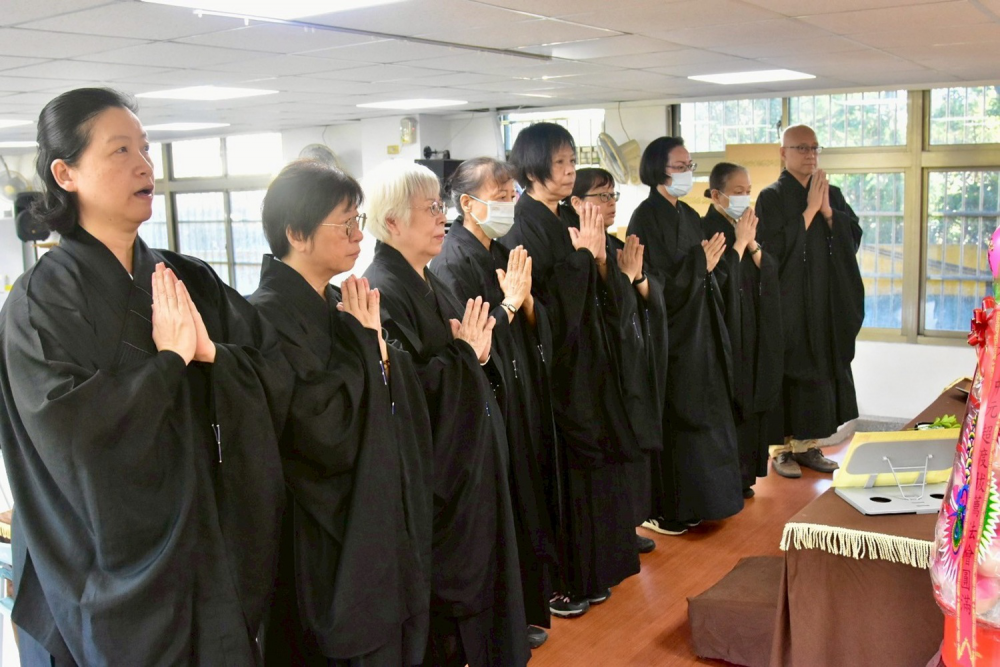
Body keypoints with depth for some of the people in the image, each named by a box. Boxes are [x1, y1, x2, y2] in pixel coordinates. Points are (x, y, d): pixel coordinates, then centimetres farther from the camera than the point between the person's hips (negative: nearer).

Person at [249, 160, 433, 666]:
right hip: (329, 544, -8)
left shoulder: (339, 305, 8)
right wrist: (362, 343, -17)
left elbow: (394, 407, 10)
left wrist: (376, 348, -8)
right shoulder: (269, 315, -19)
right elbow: (325, 433, -26)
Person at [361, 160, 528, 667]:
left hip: (466, 471, 9)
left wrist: (478, 354, -3)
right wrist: (464, 355, -20)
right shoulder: (381, 292, -19)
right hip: (429, 484, -9)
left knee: (474, 577, 19)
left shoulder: (431, 285, 11)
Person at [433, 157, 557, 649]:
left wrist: (525, 299, -11)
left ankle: (526, 604, 30)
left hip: (521, 399, 9)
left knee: (526, 502, 15)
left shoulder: (501, 254, 10)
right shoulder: (453, 261, -15)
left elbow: (535, 327, 8)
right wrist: (507, 303, -23)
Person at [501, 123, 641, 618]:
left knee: (593, 463, 15)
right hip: (553, 363, -8)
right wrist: (580, 254, -21)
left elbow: (605, 294, 7)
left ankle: (588, 573, 29)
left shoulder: (571, 219, 11)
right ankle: (555, 583, 15)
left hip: (588, 358, 9)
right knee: (562, 470, -1)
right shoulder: (524, 227, -14)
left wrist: (598, 255, -7)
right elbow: (539, 304, -20)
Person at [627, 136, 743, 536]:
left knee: (701, 416, 13)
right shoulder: (646, 219, -13)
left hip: (698, 332, 8)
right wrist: (699, 265, -21)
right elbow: (655, 283, -19)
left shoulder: (689, 216, 12)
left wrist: (712, 264, -6)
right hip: (669, 335, -8)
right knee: (671, 419, -2)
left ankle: (690, 501, 25)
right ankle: (662, 510, 11)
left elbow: (709, 277, 14)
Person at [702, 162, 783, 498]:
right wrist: (739, 243, -15)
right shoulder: (705, 231, -11)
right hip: (722, 335, -7)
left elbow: (770, 272, 4)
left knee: (749, 400, 10)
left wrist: (752, 243, -10)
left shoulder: (748, 227, 11)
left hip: (752, 334, 7)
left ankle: (742, 474, 20)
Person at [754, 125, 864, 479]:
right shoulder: (771, 197, -5)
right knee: (788, 373, -1)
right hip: (788, 302, -5)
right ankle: (782, 448, 8)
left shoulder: (832, 194, 12)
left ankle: (808, 445, 18)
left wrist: (827, 211, -11)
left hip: (827, 304, 5)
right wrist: (809, 210, -17)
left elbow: (854, 237, 4)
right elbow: (774, 246, -16)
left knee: (821, 371, 8)